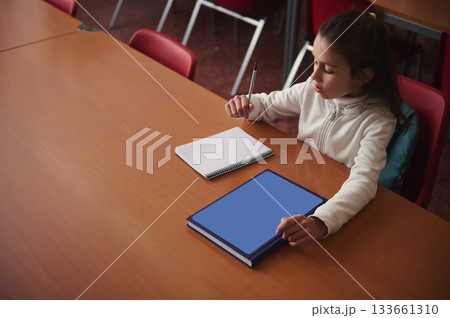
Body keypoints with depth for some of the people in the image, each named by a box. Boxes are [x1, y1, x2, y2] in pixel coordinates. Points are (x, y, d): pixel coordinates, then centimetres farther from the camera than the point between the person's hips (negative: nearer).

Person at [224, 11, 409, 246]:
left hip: (338, 204, -5)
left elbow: (363, 181, -35)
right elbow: (268, 104, 10)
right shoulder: (313, 90, -8)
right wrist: (245, 105, -15)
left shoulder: (378, 121, -23)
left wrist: (321, 222, -52)